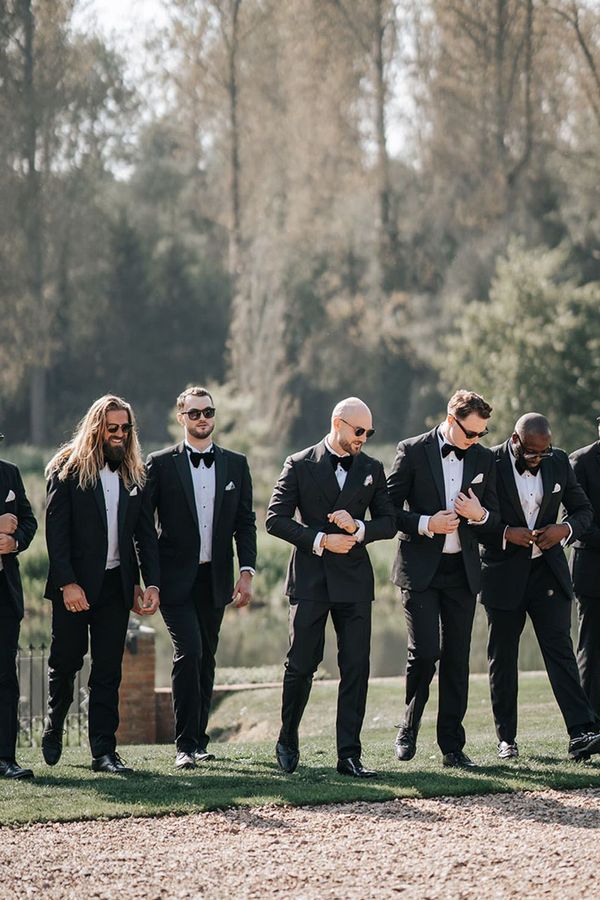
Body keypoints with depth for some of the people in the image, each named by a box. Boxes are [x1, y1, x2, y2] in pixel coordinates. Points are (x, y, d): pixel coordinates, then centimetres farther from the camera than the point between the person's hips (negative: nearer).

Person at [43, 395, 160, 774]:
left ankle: (104, 751, 2)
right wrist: (68, 583, -16)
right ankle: (54, 730, 31)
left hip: (116, 584, 3)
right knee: (66, 662, 7)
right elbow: (56, 529, -9)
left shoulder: (134, 474, 10)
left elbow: (146, 533, 10)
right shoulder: (67, 469, -4)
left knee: (108, 671, 2)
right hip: (74, 585, -3)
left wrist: (152, 583, -2)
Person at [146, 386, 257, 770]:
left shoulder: (235, 464, 10)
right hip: (176, 578, -4)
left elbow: (246, 522, 9)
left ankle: (198, 740, 17)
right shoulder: (161, 464, 0)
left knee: (205, 659, 8)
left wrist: (247, 572, -2)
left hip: (214, 578, 4)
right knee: (189, 652, -15)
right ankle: (186, 745, -12)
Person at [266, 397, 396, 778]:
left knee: (356, 668, -2)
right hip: (310, 579, -3)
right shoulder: (300, 465, 1)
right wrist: (321, 540, -12)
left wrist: (359, 528, -10)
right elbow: (276, 519, -3)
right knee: (302, 664, -1)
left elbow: (388, 523, 10)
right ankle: (288, 740, 20)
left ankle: (349, 754, 0)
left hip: (354, 579, 3)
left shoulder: (372, 469, 10)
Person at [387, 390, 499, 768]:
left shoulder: (483, 458, 8)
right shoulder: (413, 451, -4)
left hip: (462, 570, 4)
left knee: (457, 661, 4)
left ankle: (452, 746, 9)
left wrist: (479, 514, -9)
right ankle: (409, 727, 8)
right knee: (425, 651, -14)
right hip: (421, 569, -4)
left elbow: (494, 515, 14)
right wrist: (425, 524, -17)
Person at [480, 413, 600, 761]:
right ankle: (506, 738, 15)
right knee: (503, 656, 6)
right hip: (504, 573, -2)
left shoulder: (558, 462, 2)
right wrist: (506, 533, -20)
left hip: (548, 570, 2)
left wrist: (565, 529, -12)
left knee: (560, 649, -8)